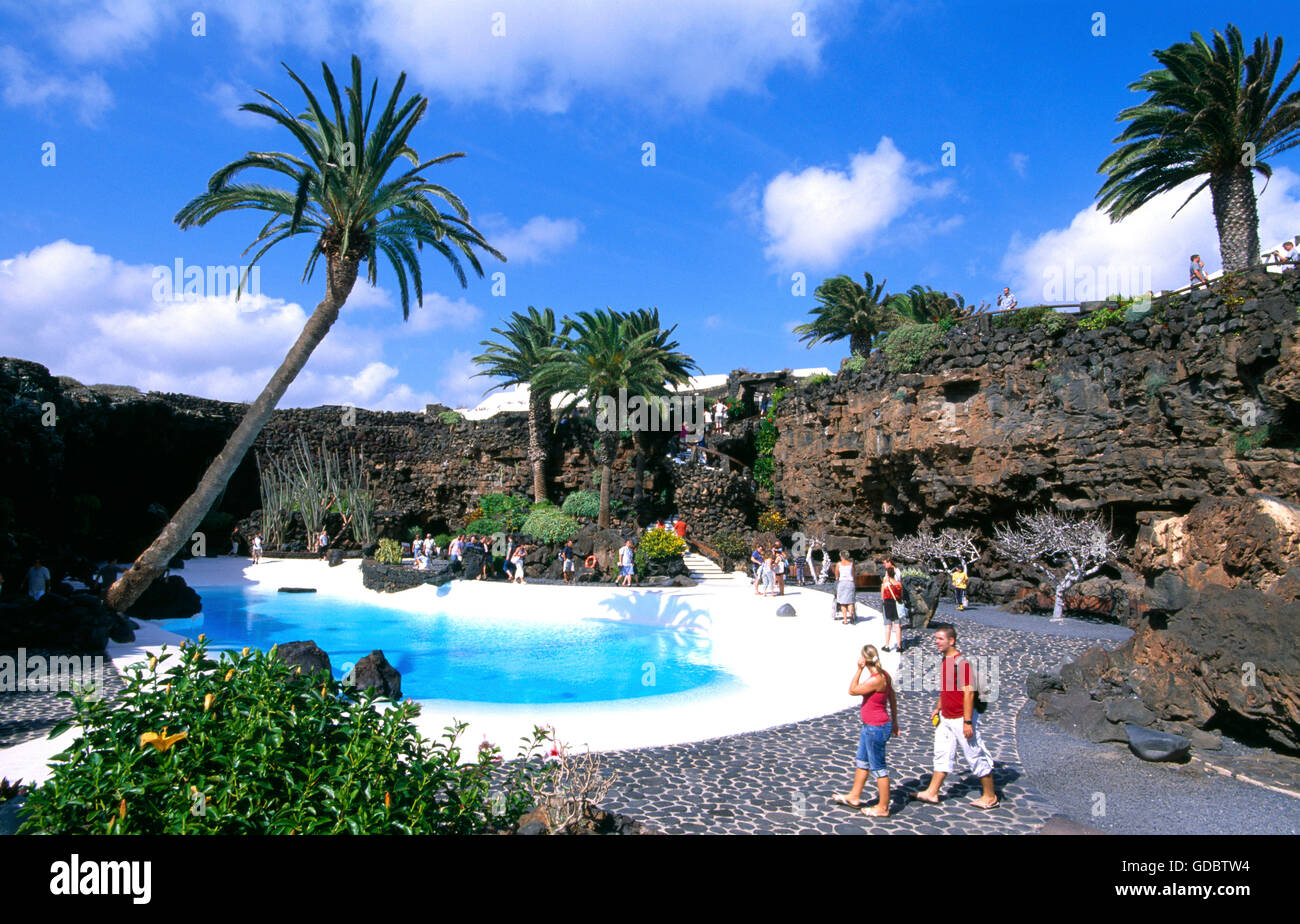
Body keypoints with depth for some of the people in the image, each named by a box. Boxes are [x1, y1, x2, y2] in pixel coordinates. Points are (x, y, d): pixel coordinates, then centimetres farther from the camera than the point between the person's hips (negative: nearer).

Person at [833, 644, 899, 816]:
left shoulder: (876, 680, -27)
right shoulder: (884, 675, 1)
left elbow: (852, 690, -18)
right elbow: (893, 700, 10)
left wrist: (859, 669, -20)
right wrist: (894, 722, 20)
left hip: (876, 729, -10)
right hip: (869, 726, 10)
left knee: (878, 768, 4)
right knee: (861, 761, 22)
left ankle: (883, 808, 17)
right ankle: (854, 797, 36)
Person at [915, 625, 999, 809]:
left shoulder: (961, 663, -21)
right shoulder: (945, 660, 7)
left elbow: (968, 693, -23)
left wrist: (967, 722, -24)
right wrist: (938, 709, 19)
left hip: (961, 718, -9)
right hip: (945, 718, 9)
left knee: (975, 756, 4)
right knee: (942, 754, 12)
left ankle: (990, 796, 19)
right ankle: (932, 793, 18)